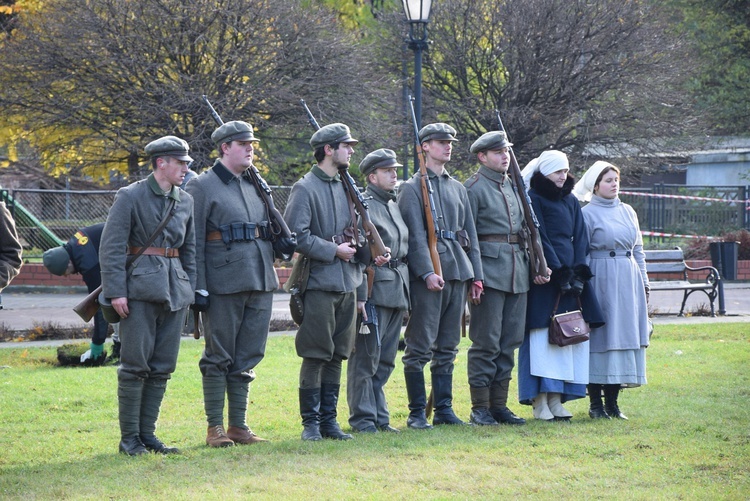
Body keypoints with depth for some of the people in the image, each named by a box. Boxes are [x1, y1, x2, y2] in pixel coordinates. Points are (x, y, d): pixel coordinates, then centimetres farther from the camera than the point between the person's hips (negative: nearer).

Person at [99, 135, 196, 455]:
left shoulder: (185, 201, 13)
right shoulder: (131, 197, -5)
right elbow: (111, 247, -9)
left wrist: (189, 289, 11)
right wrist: (116, 291, -15)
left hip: (174, 290, 6)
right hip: (140, 287, -6)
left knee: (162, 367, 6)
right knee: (136, 364, -5)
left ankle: (147, 434, 13)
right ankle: (129, 438, 1)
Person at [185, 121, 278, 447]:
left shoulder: (255, 185, 16)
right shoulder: (202, 187, -4)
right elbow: (193, 243, -7)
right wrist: (198, 288, -12)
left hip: (260, 282, 6)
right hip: (224, 284, -6)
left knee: (247, 358, 9)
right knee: (219, 358, 0)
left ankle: (239, 425, 15)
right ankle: (215, 428, 6)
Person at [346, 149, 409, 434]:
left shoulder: (394, 205, 18)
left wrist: (405, 290, 19)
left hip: (397, 291, 8)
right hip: (375, 289, -8)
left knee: (386, 359, 11)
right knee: (366, 357, -4)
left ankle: (379, 416, 17)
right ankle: (363, 418, 1)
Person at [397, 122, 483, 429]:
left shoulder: (458, 188, 19)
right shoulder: (412, 188, -1)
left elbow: (470, 234, 18)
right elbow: (415, 234, -10)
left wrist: (476, 274, 11)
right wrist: (428, 272, -20)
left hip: (457, 274, 7)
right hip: (427, 270, -6)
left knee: (448, 347, 9)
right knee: (420, 347, -4)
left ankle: (444, 409, 14)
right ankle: (417, 412, 0)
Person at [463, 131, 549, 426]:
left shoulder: (514, 187, 18)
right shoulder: (473, 188, -5)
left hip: (517, 273, 7)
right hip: (489, 272, -7)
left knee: (510, 342, 8)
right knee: (486, 342, -5)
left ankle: (499, 404, 14)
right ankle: (480, 409, 0)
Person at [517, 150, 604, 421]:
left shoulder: (571, 201, 17)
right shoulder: (533, 200, -2)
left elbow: (580, 238, 11)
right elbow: (539, 240, -9)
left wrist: (578, 273, -2)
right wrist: (559, 274, -14)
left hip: (569, 274, 6)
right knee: (542, 335, -9)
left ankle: (556, 398, 4)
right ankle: (540, 402, -9)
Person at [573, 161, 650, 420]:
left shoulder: (628, 212, 14)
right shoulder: (587, 214, -3)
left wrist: (644, 282, 15)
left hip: (628, 281, 6)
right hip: (600, 280, -6)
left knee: (624, 336, 4)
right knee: (600, 337, -5)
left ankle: (612, 401, 10)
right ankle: (596, 403, 1)